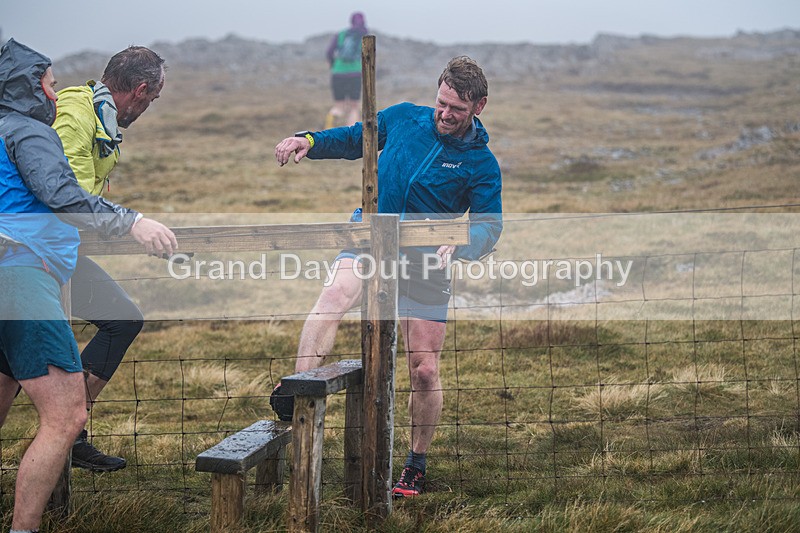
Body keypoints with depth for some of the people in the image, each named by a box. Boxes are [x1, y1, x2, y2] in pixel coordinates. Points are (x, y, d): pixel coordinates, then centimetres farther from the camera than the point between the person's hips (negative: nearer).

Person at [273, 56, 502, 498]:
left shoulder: (481, 164, -6)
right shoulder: (403, 118, 1)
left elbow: (489, 225, -10)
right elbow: (353, 141, 17)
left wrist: (460, 243, -32)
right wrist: (309, 141, -2)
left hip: (424, 265, -1)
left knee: (425, 371, 1)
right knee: (335, 295, -33)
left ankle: (416, 466, 21)